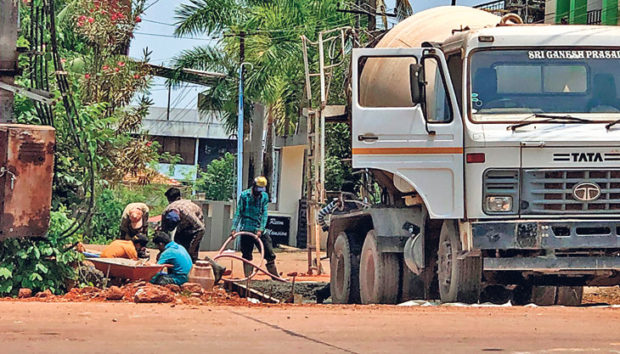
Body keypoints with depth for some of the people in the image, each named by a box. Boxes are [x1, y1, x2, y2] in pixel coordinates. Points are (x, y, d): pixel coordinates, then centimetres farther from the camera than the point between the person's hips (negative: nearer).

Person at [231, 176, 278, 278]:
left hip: (260, 231, 2)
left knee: (270, 254, 0)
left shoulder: (264, 196, 6)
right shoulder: (244, 195, -1)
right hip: (246, 230, -2)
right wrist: (234, 228, -10)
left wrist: (261, 229, -13)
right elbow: (238, 213, -2)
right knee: (247, 255, 2)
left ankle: (275, 277, 8)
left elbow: (264, 214, -1)